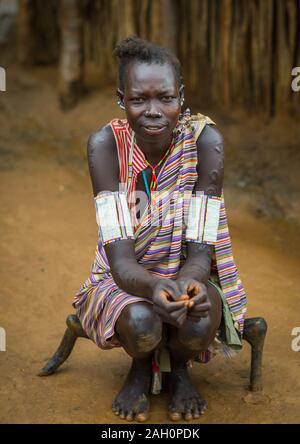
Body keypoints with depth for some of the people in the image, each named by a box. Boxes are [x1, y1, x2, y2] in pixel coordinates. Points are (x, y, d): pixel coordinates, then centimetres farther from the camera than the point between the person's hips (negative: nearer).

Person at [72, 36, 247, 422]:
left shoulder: (204, 139, -20)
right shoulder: (106, 143, -20)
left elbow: (200, 250, -22)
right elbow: (119, 258, -25)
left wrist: (189, 282, -45)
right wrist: (155, 286, -48)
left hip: (189, 277, 0)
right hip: (127, 279, 0)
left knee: (198, 323, -33)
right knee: (141, 322, -33)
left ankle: (178, 365, 6)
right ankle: (141, 366, 6)